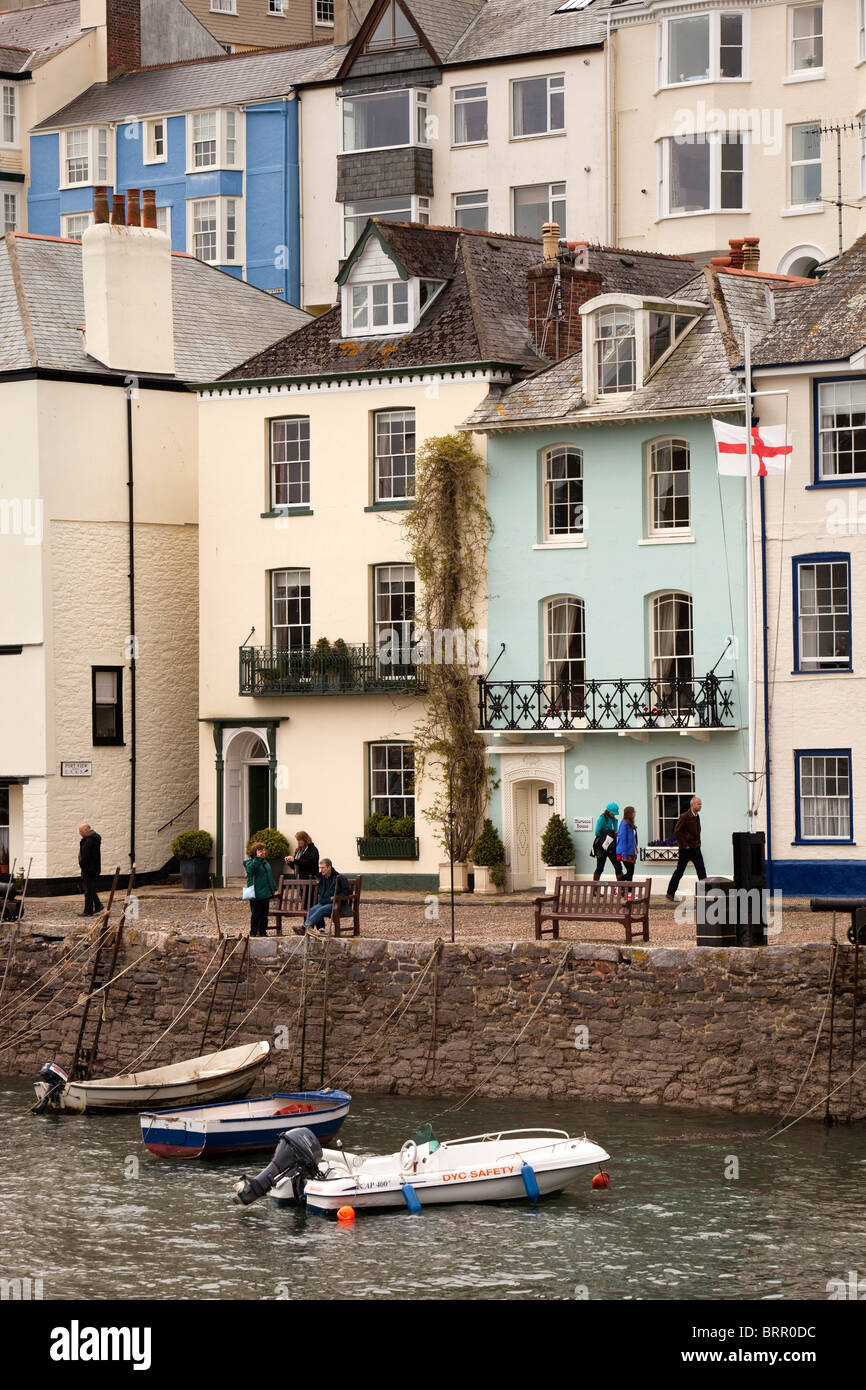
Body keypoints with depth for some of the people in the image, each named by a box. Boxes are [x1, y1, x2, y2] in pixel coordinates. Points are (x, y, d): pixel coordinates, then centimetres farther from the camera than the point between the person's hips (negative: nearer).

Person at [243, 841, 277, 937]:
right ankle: (253, 933, 4)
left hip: (265, 893, 7)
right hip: (256, 895, -7)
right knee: (255, 914, -3)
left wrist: (274, 889, 20)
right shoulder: (250, 862, -6)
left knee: (264, 914, 10)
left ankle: (263, 932, 18)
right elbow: (250, 869, -29)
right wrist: (257, 858, -28)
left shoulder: (265, 862, 17)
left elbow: (270, 876, 24)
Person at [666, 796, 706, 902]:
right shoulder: (685, 817, -14)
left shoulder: (697, 816, 9)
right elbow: (677, 831, -16)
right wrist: (684, 845, -15)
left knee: (702, 871, -3)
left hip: (696, 848, 7)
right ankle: (670, 894, 15)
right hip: (686, 849, -7)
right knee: (679, 872, 4)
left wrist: (698, 842, 13)